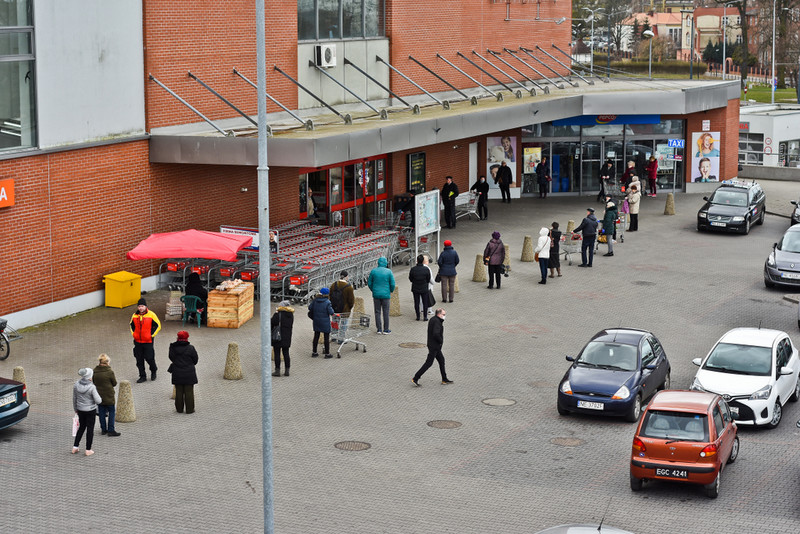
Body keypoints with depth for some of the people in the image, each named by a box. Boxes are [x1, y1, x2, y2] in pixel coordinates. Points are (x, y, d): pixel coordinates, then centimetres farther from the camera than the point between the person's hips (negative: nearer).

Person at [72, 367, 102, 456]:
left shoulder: (76, 385, -8)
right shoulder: (91, 387, -23)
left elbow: (74, 399, 3)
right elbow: (98, 401, -20)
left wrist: (76, 409, 17)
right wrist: (100, 398, 3)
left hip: (80, 410, 5)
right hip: (90, 410, -5)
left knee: (81, 427, 22)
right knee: (90, 429, 9)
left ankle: (75, 447, 22)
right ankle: (88, 450, 16)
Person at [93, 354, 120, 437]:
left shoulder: (95, 371, -5)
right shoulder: (109, 371, -18)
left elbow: (94, 382, 5)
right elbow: (114, 383, -7)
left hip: (99, 395, 4)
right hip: (109, 396, -4)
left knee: (102, 412, 14)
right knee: (111, 412, 8)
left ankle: (103, 429, 22)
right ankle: (111, 430, 7)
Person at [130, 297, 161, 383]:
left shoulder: (151, 315, -8)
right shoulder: (135, 316, 4)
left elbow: (158, 325, -2)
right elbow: (132, 325, 21)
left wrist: (152, 335, -6)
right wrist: (134, 334, 8)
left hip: (148, 341, -4)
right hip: (137, 341, 4)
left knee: (149, 358, -3)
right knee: (139, 359, 5)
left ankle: (153, 371, 26)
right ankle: (142, 376, 16)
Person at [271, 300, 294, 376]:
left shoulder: (278, 314, -15)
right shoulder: (291, 314, 6)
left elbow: (272, 323, -14)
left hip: (278, 337, -6)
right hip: (287, 338, 6)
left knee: (277, 354, 1)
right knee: (286, 353, 12)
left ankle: (277, 370, 0)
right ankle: (287, 370, 13)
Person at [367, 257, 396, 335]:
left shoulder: (373, 271, -2)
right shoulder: (389, 272, -6)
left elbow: (369, 283, 3)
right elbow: (392, 284, -6)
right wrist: (391, 291, 13)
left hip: (376, 294, 2)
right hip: (385, 295, -2)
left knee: (377, 312, 8)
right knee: (386, 313, 5)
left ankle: (379, 329, 9)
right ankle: (386, 330, 8)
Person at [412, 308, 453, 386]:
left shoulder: (433, 319, 11)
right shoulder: (437, 321, -21)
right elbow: (436, 334, -30)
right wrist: (441, 341, -16)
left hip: (435, 346, 10)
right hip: (434, 346, -10)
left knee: (441, 360, 17)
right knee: (429, 363, -6)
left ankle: (444, 379, 25)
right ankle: (415, 378, -3)